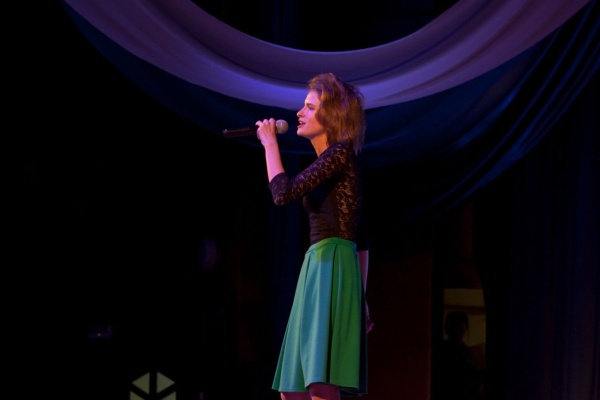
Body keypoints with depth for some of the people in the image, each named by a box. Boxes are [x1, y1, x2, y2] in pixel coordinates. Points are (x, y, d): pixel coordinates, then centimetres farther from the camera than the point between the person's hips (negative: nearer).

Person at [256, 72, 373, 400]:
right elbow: (360, 240, 23)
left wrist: (270, 143, -3)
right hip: (319, 270, 10)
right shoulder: (332, 164, 23)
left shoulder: (341, 152, -6)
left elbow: (284, 193, -17)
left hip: (332, 267, -10)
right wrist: (360, 297, 22)